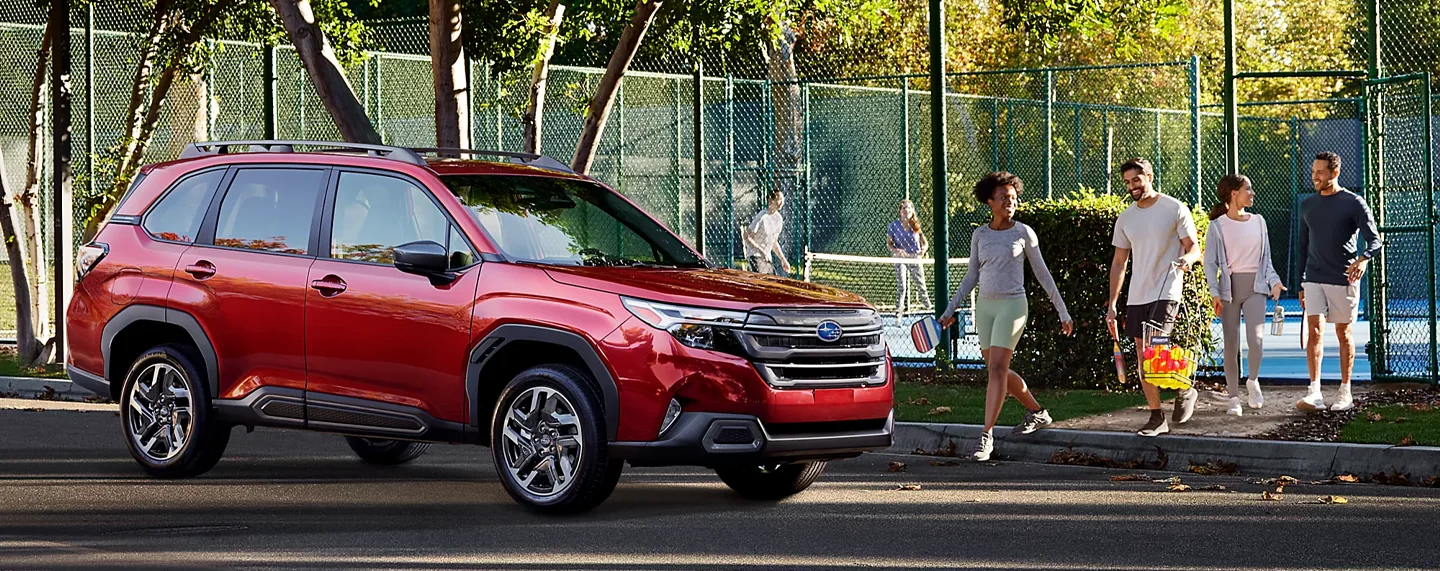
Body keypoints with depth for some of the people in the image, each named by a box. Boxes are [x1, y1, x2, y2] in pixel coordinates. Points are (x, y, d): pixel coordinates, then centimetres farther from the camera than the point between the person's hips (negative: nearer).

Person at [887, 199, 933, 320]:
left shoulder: (916, 226, 1)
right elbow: (888, 243, 1)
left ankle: (928, 307, 23)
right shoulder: (894, 226, -3)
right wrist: (896, 251, -19)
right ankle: (899, 311, -4)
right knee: (901, 286, -10)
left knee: (921, 285, 8)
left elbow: (925, 243, 8)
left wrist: (922, 251, -14)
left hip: (915, 259, 2)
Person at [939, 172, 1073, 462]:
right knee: (998, 370, 10)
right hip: (985, 306, 5)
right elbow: (972, 276, 14)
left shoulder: (1024, 232, -3)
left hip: (1012, 305, -5)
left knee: (997, 369, -12)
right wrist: (950, 310, 10)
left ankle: (987, 435, -11)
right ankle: (1037, 412, 32)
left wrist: (1062, 311, 4)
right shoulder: (980, 235, 7)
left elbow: (1042, 274, 3)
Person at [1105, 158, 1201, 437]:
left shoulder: (1174, 209, -3)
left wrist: (1188, 259, -26)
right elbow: (1119, 263, 16)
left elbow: (1194, 248, -1)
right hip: (1136, 296, 6)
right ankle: (1156, 418, 14)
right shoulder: (1125, 219, 12)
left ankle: (1185, 389, 6)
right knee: (1143, 357, 5)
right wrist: (1112, 305, 12)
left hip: (1166, 292, -6)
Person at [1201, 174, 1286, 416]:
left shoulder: (1258, 222, 10)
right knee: (1231, 344, 0)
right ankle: (1233, 397, 9)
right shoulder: (1218, 226, -1)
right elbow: (1210, 262, -2)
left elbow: (1265, 257, 17)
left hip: (1255, 285, 2)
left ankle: (1253, 381, 7)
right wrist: (1214, 292, -13)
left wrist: (1273, 280, 2)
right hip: (1229, 286, -2)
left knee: (1256, 337, -17)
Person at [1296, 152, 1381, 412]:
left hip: (1344, 280, -3)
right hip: (1314, 280, 3)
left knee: (1343, 334, 5)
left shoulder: (1353, 203, -3)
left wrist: (1363, 259, -28)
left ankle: (1345, 393, 15)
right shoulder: (1307, 206, 11)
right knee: (1314, 330, -10)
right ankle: (1314, 393, -17)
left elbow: (1374, 239, -7)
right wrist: (1300, 285, 16)